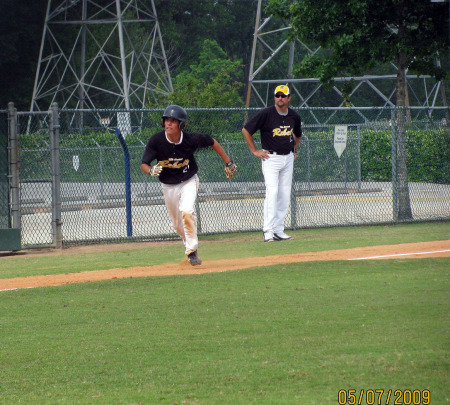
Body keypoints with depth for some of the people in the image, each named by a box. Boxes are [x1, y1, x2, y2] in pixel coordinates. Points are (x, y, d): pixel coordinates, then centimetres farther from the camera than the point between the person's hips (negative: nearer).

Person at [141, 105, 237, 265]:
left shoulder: (191, 139, -22)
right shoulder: (156, 140, -21)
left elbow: (212, 142, -3)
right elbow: (143, 165, -16)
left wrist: (228, 163, 2)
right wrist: (151, 171, -40)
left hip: (189, 182, -2)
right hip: (168, 186, 2)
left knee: (187, 211, -26)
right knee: (177, 224, 11)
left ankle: (192, 250, -16)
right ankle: (190, 244, 40)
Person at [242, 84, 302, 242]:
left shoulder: (294, 116, 7)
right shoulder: (266, 114, -10)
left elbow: (297, 134, 29)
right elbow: (246, 130, -4)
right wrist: (255, 151, -5)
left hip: (288, 158, 6)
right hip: (271, 157, -6)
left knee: (285, 195, 4)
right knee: (272, 192, -17)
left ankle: (279, 230, 9)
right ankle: (268, 231, -19)